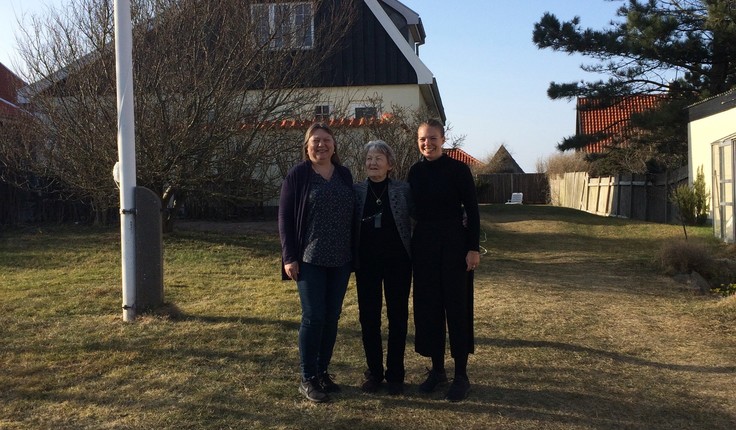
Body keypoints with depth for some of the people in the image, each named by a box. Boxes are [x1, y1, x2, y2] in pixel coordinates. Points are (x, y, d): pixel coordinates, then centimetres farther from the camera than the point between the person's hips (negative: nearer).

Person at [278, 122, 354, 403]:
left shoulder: (344, 175, 9)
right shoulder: (297, 175, -3)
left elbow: (352, 214, 14)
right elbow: (285, 218, -4)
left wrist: (354, 253, 10)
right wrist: (289, 257, -11)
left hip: (340, 260, 5)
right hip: (310, 260, -4)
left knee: (331, 317, 8)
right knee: (313, 317, -4)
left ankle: (323, 372, 21)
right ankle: (307, 379, 8)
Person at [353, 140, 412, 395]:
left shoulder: (403, 190, -1)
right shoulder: (356, 190, 3)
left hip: (397, 261, -1)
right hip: (366, 262, 1)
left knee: (398, 317, 6)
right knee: (368, 317, 6)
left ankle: (395, 374, 17)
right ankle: (373, 372, 19)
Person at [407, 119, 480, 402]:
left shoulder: (458, 169, -6)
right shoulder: (415, 172, 6)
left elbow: (472, 210, -7)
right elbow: (412, 210, 10)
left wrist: (473, 248, -12)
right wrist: (409, 245, 8)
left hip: (453, 243, -5)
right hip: (423, 243, 5)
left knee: (456, 306, 0)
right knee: (427, 305, 8)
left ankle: (461, 375, 9)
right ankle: (437, 368, 21)